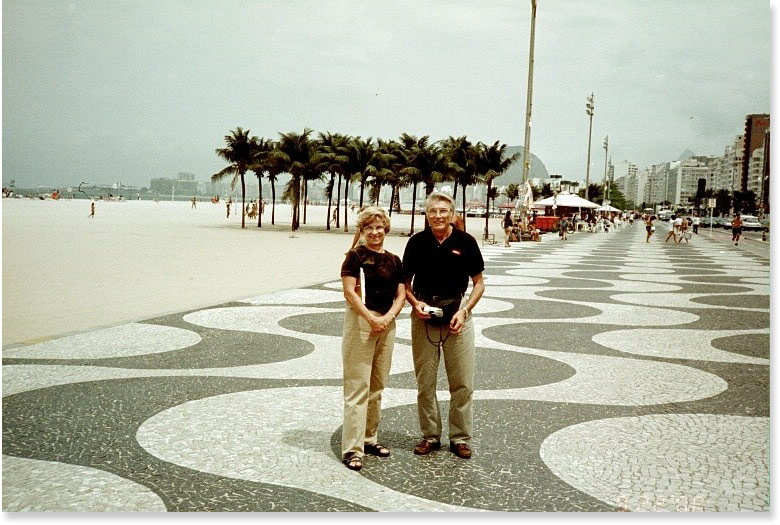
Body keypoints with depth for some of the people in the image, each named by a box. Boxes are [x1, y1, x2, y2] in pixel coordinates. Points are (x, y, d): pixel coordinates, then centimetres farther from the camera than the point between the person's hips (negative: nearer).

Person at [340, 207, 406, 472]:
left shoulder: (394, 260, 12)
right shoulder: (355, 256, -4)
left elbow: (401, 294, 9)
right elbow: (349, 292, -11)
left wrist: (388, 317, -8)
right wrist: (371, 318, -18)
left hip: (387, 324, 6)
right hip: (360, 321, -6)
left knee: (377, 387, 13)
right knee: (357, 388, -6)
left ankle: (369, 439, 26)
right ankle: (352, 449, -3)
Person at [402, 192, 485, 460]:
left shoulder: (465, 242, -4)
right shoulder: (417, 242, -1)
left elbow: (479, 283, 3)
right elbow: (405, 283, 8)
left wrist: (464, 311, -9)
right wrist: (415, 303, -10)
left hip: (457, 313, -1)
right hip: (424, 314, 1)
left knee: (462, 382, 2)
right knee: (425, 381, 7)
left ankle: (460, 438, 16)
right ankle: (430, 435, 21)